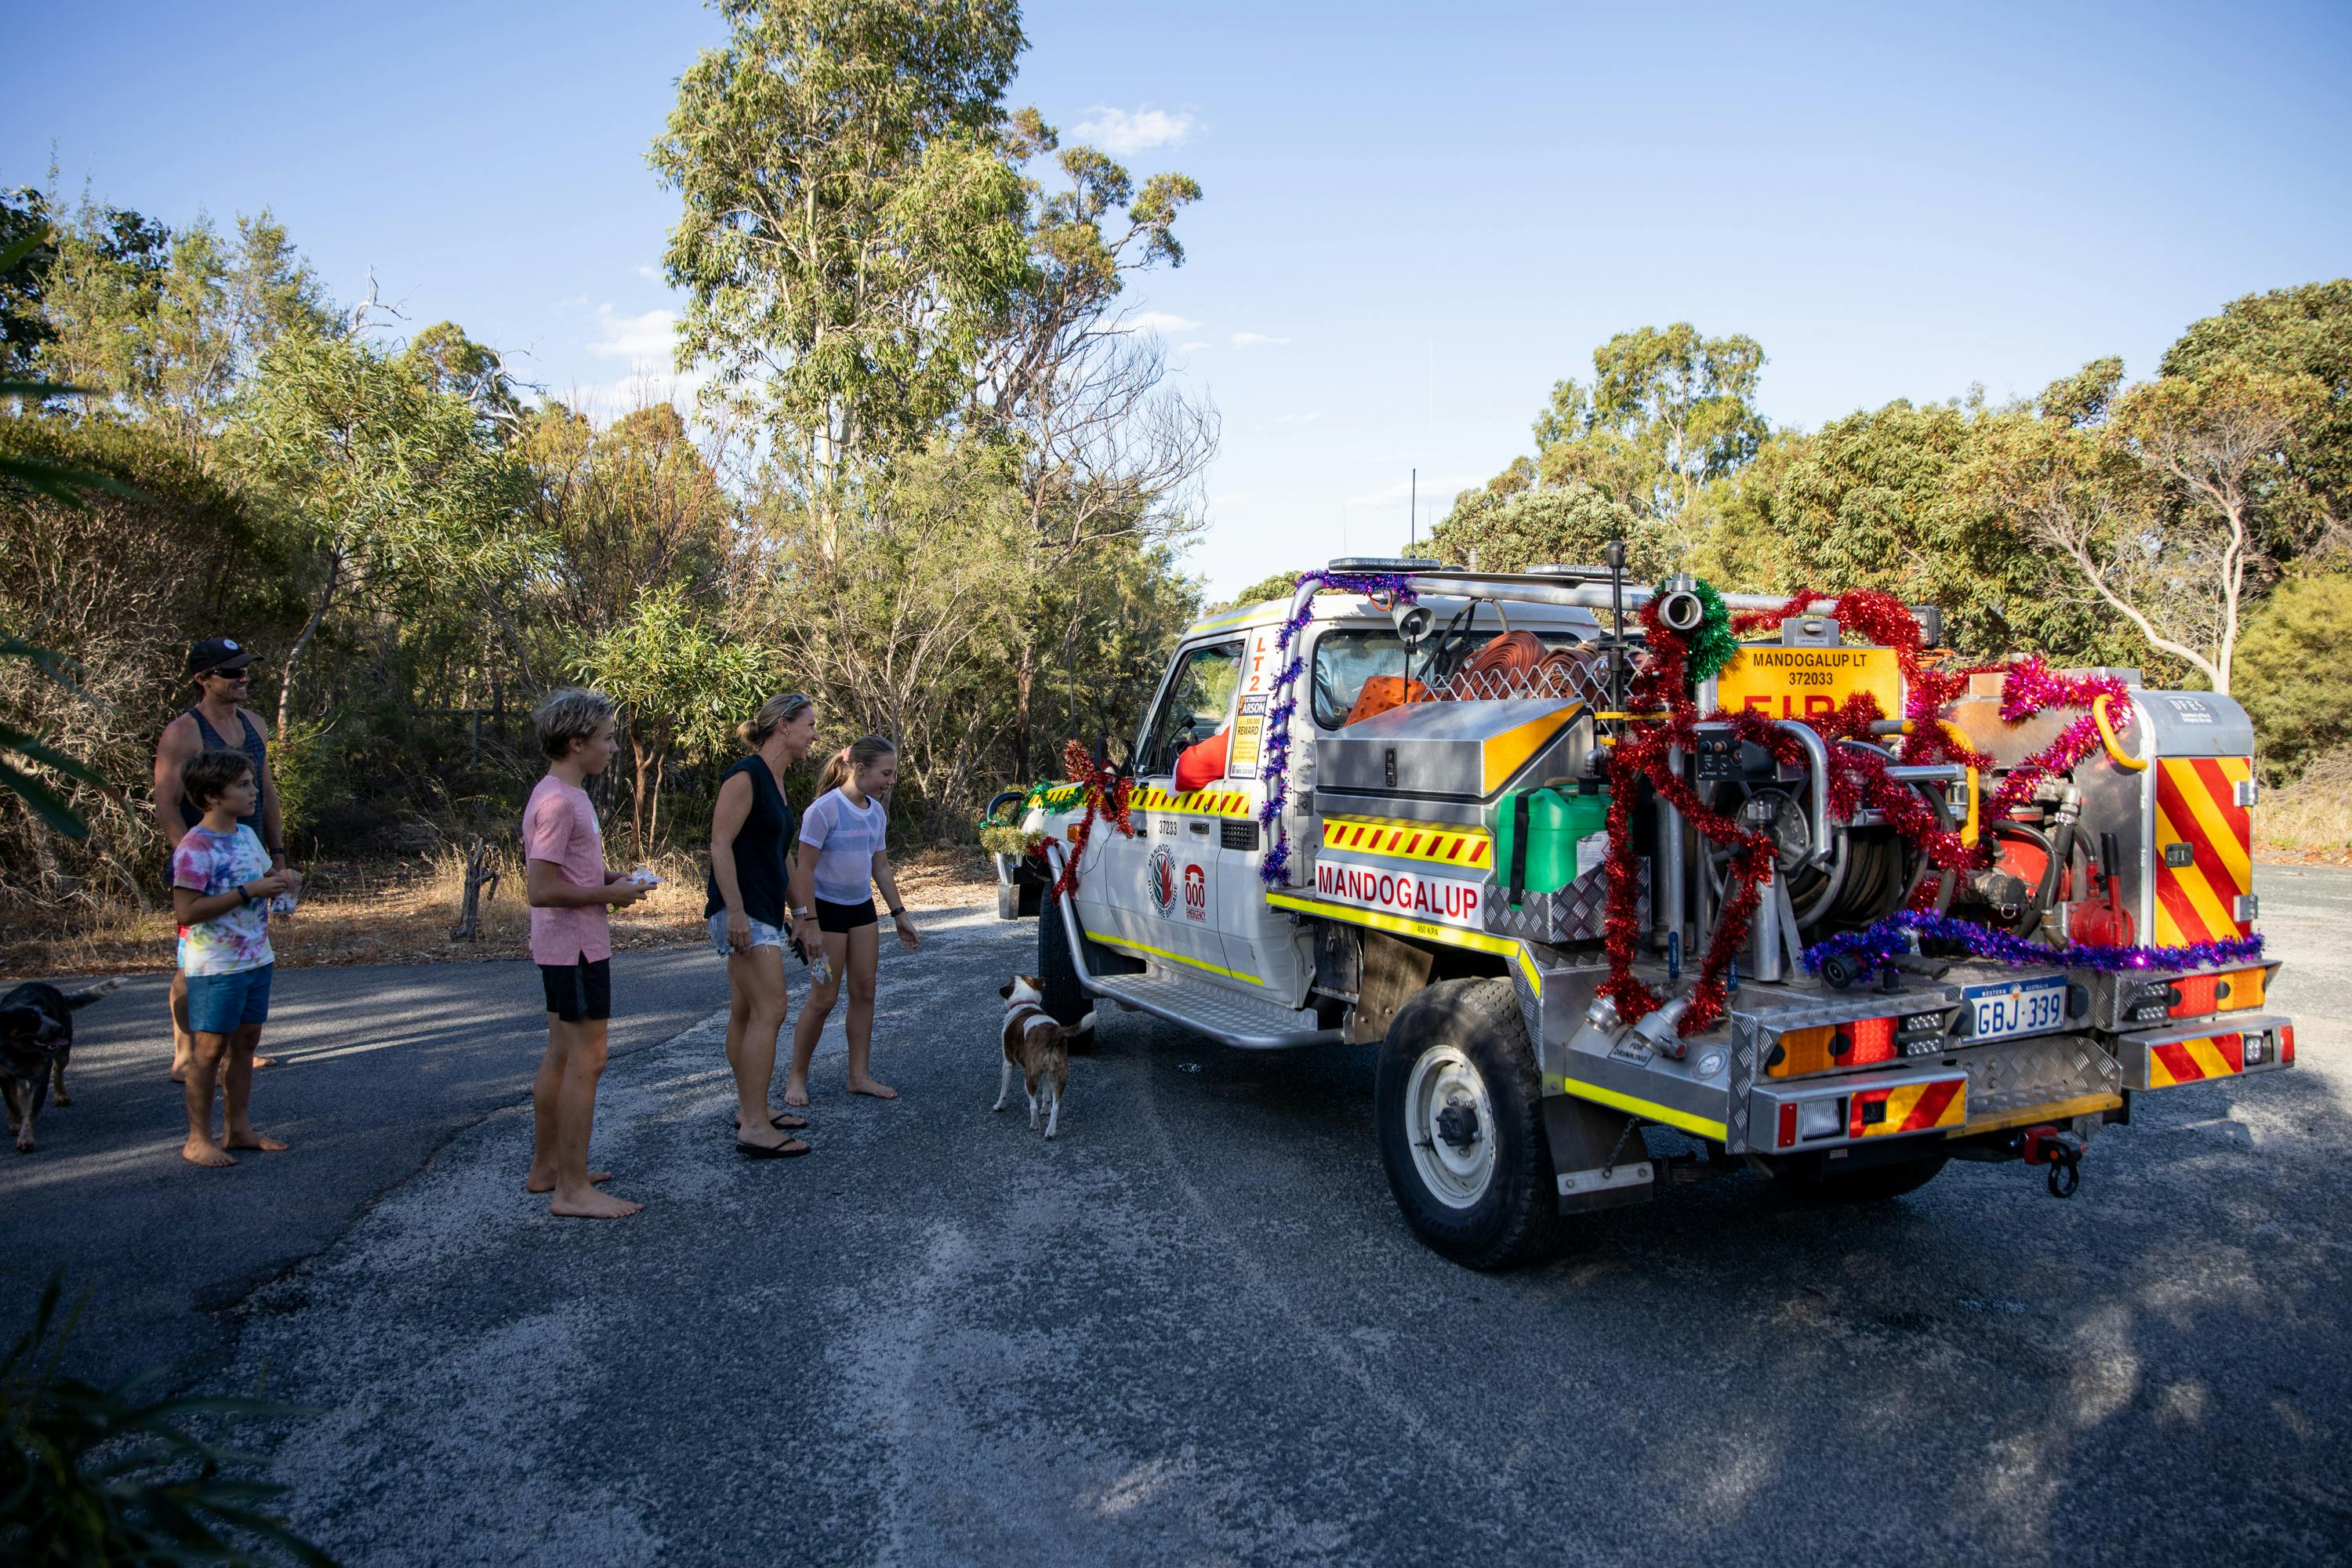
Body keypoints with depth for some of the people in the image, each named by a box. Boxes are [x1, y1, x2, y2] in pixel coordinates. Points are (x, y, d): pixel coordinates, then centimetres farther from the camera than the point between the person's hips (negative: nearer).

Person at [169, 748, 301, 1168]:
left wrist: (280, 878, 1)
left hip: (256, 960, 8)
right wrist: (249, 891, -25)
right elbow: (186, 911, -23)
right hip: (215, 967, -8)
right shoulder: (195, 847, -17)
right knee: (209, 1049, 0)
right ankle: (198, 1139, 10)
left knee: (245, 1041, 14)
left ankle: (238, 1128, 24)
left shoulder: (246, 835, 9)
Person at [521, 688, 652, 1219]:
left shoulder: (566, 795, 13)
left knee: (561, 1057, 16)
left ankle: (546, 1168, 27)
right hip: (576, 949, -11)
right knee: (585, 1061, -6)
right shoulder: (559, 802, -19)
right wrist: (610, 894, -16)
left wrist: (609, 879, 8)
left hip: (564, 949, 11)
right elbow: (540, 890, -24)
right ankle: (572, 1190, -1)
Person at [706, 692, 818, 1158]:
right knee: (769, 1011, -12)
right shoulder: (746, 776, -14)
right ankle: (755, 1127, -11)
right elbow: (720, 845, -18)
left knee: (745, 1011, 14)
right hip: (743, 911, -10)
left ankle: (750, 1110, 21)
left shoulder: (776, 782, 15)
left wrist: (783, 912, 24)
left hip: (762, 912, 10)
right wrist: (735, 910, -22)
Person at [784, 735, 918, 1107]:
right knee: (824, 998, -3)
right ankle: (797, 1076, 12)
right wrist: (809, 922, -19)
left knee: (864, 992, 7)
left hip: (862, 908, 7)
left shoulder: (876, 813, 3)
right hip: (827, 908, -7)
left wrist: (899, 914, 11)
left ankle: (859, 1076, 15)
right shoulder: (824, 810, -19)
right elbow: (804, 870, -18)